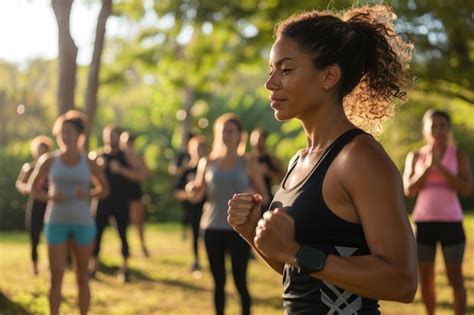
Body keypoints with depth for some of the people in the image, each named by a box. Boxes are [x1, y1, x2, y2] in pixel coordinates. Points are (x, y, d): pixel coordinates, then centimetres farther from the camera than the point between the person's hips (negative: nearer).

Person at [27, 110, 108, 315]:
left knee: (82, 277, 6)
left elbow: (104, 189, 12)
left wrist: (88, 194, -10)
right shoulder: (49, 160, -1)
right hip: (56, 222, 0)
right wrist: (50, 196, -12)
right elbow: (34, 187, 9)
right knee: (56, 277, -4)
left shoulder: (89, 163, 0)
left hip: (82, 223, 0)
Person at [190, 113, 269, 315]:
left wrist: (251, 193, -17)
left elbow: (264, 196, 5)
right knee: (218, 281, 6)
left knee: (240, 280, -4)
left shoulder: (247, 164, 2)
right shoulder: (208, 163, 8)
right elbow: (198, 194, 12)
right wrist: (194, 189, -11)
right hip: (213, 228, 2)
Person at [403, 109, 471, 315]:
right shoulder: (415, 157, 4)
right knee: (425, 278, 6)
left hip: (451, 223, -1)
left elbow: (467, 189, -11)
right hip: (423, 224, 2)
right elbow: (408, 190, -4)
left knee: (455, 278, -1)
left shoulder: (459, 156, 1)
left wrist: (440, 166, -18)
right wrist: (427, 166, -16)